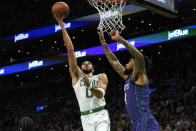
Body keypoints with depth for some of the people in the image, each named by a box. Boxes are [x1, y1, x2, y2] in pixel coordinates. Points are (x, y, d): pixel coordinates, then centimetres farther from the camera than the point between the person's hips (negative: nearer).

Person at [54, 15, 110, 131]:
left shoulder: (101, 77, 15)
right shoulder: (76, 76, 17)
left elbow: (100, 95, -5)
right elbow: (70, 50, 11)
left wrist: (89, 85, -25)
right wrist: (62, 26, 8)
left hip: (100, 115, -2)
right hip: (86, 118, 2)